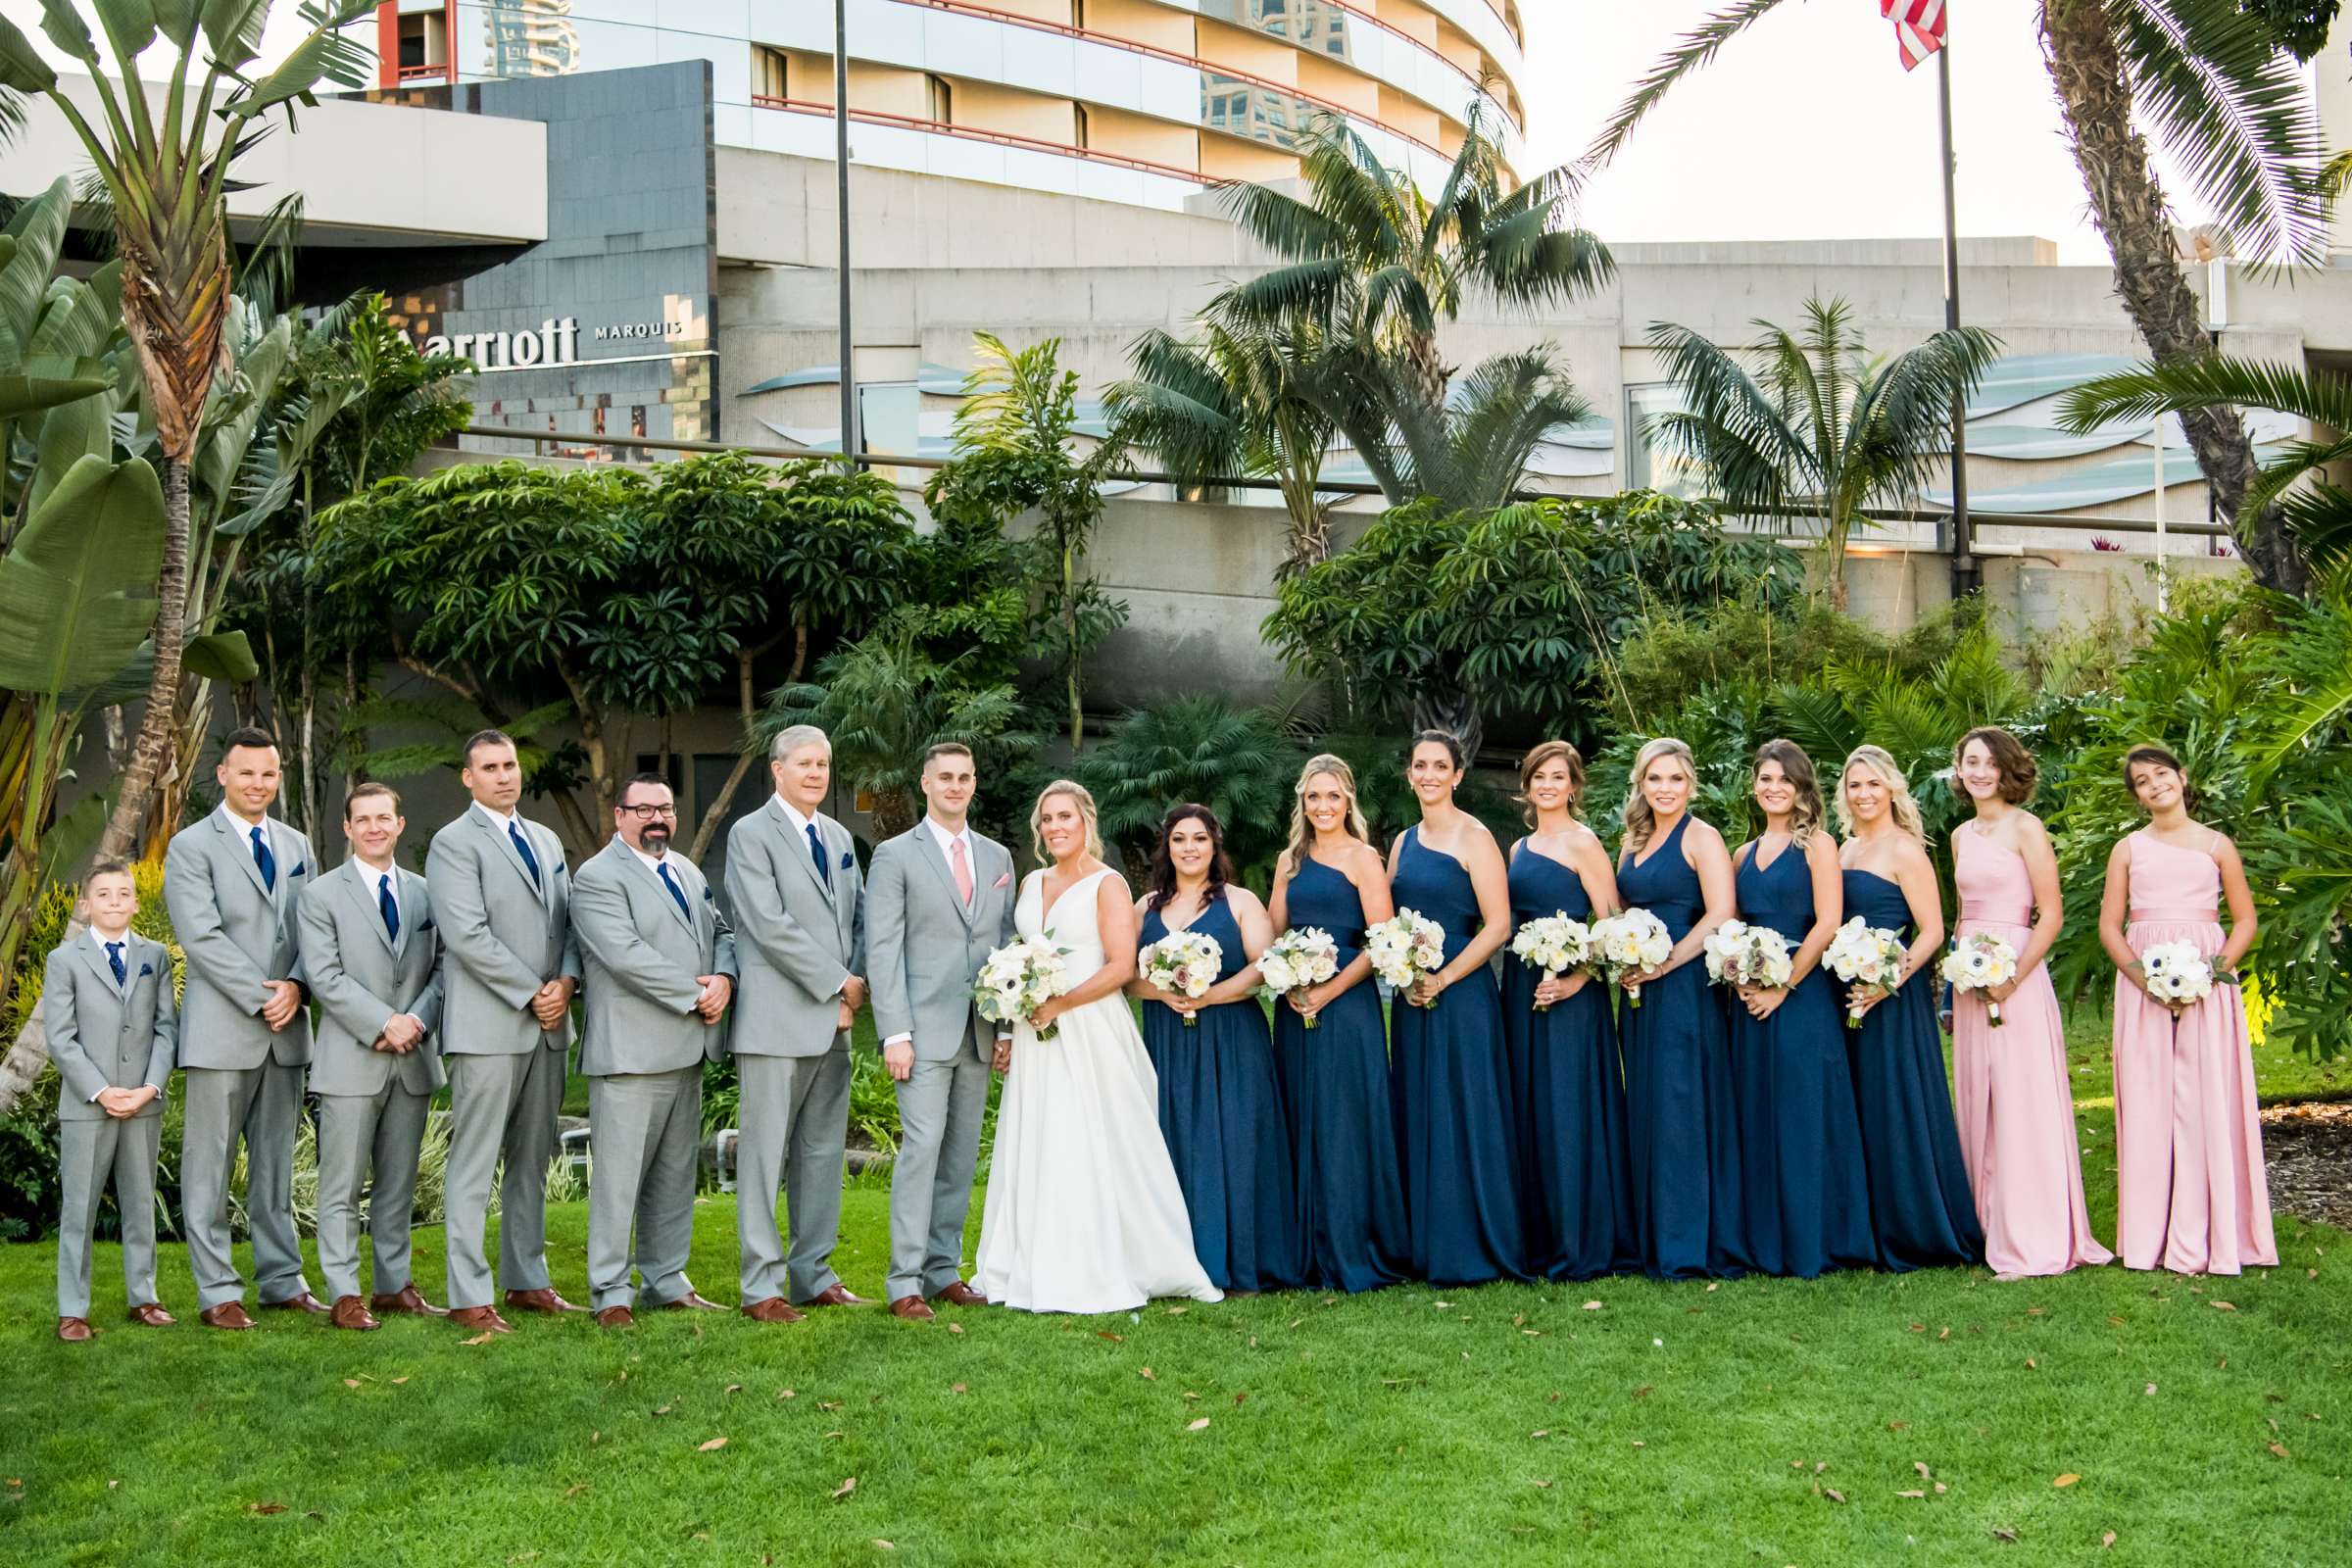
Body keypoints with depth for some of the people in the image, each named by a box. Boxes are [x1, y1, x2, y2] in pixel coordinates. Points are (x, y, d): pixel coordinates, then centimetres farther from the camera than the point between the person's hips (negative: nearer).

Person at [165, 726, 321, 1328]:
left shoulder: (296, 845, 14)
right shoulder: (191, 846, -2)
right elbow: (201, 936, -11)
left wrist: (296, 986, -8)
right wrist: (261, 997, -15)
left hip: (286, 1029, 5)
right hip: (222, 1029, -5)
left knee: (276, 1162, 10)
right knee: (210, 1164, 0)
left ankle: (282, 1281, 16)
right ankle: (217, 1292, 5)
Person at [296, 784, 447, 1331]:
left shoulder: (424, 893, 12)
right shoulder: (322, 895, 0)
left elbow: (442, 967, 9)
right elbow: (324, 977, -9)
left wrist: (418, 1020, -9)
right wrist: (385, 1024, -16)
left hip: (414, 1057, 4)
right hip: (352, 1060, -4)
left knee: (399, 1183, 11)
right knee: (342, 1186, -1)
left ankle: (394, 1284, 18)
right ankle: (344, 1295, 3)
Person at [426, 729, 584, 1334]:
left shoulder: (547, 841, 17)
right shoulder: (453, 844, -5)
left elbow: (569, 921, 16)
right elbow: (469, 937, -14)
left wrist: (566, 982, -3)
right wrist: (532, 993, -13)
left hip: (548, 1024, 7)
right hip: (487, 1026, -7)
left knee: (532, 1160, 12)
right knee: (474, 1164, -3)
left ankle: (527, 1280, 21)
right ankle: (469, 1297, 0)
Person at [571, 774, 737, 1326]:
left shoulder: (688, 872, 19)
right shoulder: (597, 878, -8)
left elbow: (722, 932, 19)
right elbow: (626, 955, -18)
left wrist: (724, 979, -4)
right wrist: (695, 996, -14)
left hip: (687, 1049, 8)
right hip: (631, 1050, -8)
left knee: (675, 1173, 13)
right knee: (619, 1174, -4)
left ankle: (668, 1281, 21)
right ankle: (611, 1292, 3)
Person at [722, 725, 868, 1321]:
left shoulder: (839, 837, 16)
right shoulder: (751, 834, -6)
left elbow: (859, 916, 18)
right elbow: (770, 925, -15)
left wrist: (857, 980, 0)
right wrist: (838, 982, -12)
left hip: (833, 1021, 7)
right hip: (777, 1021, -7)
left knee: (824, 1153, 11)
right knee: (765, 1155, -2)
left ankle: (814, 1273, 19)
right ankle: (761, 1285, 4)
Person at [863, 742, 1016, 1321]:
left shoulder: (997, 857, 14)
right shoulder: (895, 855, -1)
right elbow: (882, 950, -6)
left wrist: (1008, 1025, 8)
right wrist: (895, 1034, -13)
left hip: (979, 1034, 5)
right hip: (924, 1032, -5)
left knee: (962, 1155, 8)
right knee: (921, 1148, -10)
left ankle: (943, 1269, 16)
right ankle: (905, 1282, -6)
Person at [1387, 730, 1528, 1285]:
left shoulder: (1474, 838, -7)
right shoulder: (1403, 842, 13)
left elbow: (1497, 925, -13)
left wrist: (1442, 979, -15)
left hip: (1462, 995, -7)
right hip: (1412, 999, 7)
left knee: (1464, 1119, -3)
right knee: (1418, 1120, 9)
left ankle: (1471, 1253, 5)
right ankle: (1426, 1249, 16)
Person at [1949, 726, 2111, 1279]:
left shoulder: (2025, 828, -6)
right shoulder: (1961, 836, 14)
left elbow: (2051, 915, -10)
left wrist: (2011, 979, -17)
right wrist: (1955, 989, 13)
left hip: (2017, 977, -7)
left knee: (2023, 1104, -6)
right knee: (1978, 1103, 9)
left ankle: (2034, 1245, -2)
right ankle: (1990, 1232, 17)